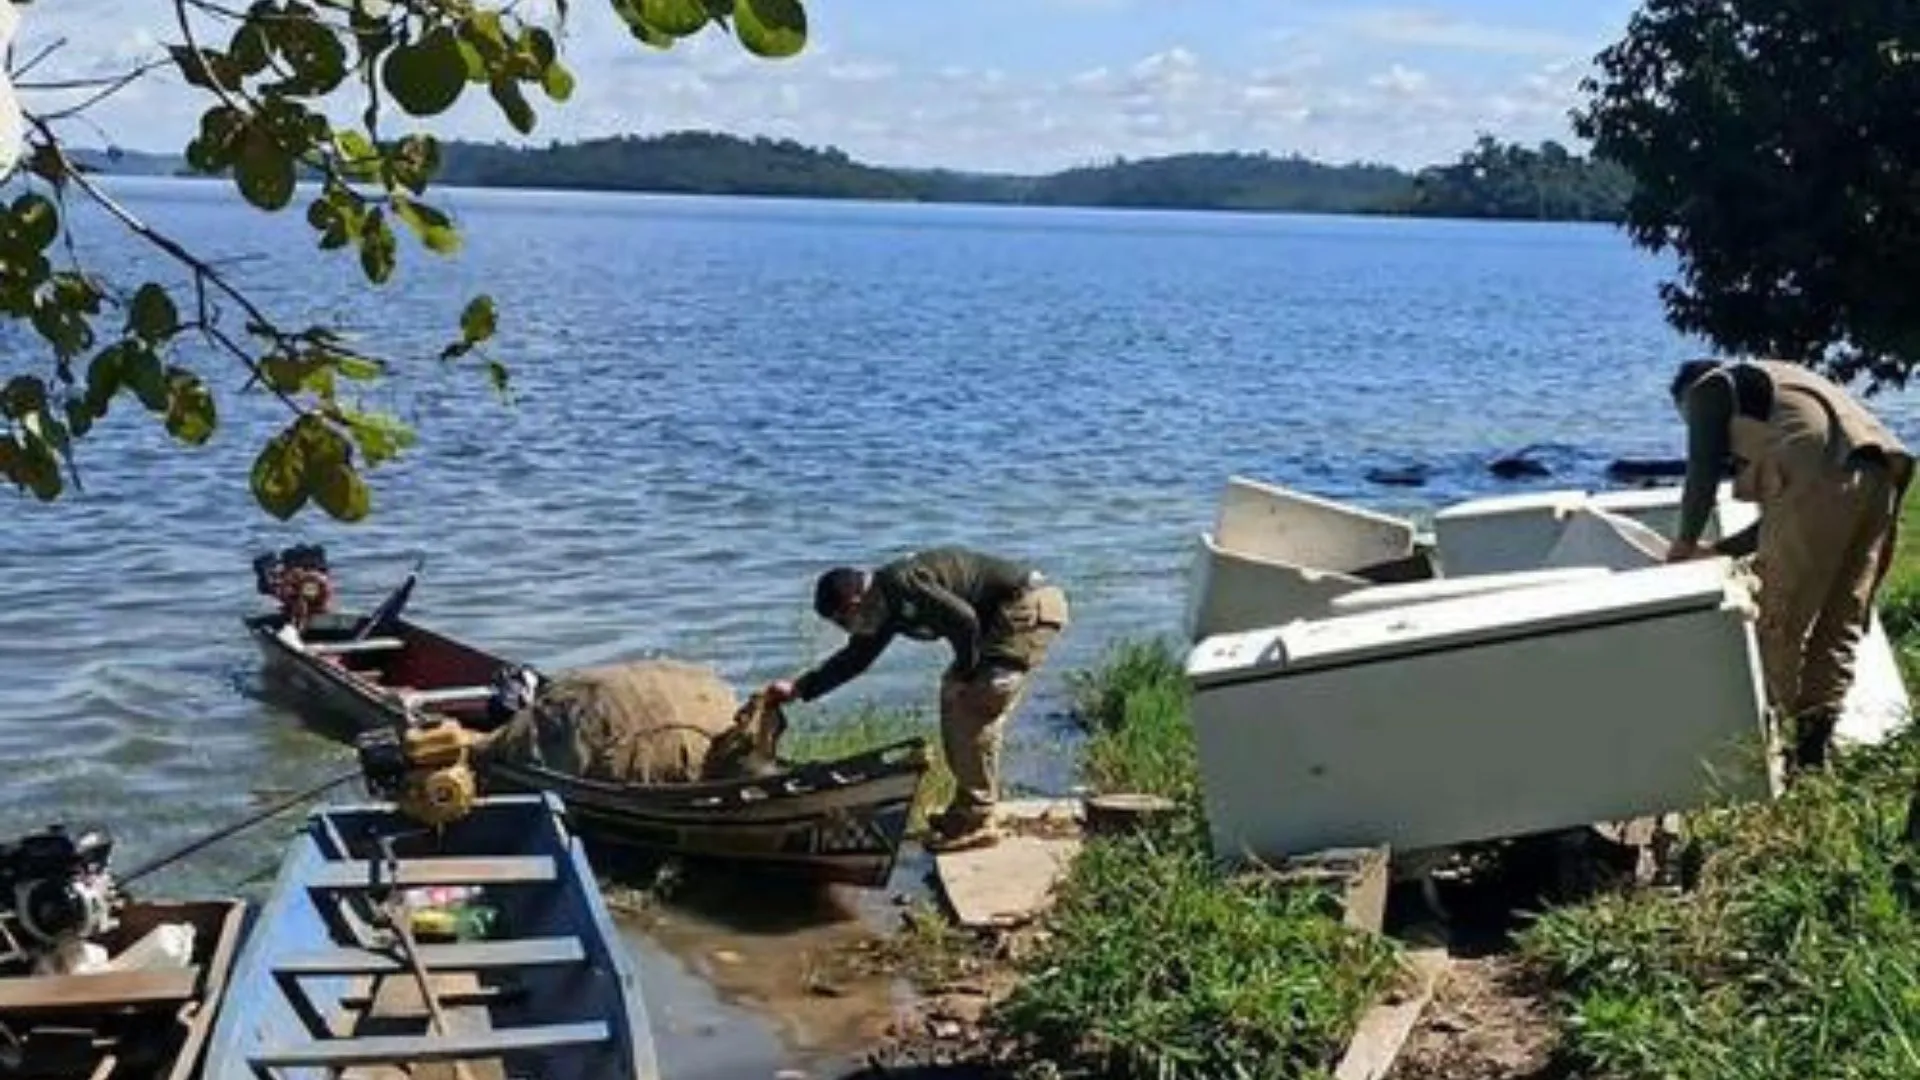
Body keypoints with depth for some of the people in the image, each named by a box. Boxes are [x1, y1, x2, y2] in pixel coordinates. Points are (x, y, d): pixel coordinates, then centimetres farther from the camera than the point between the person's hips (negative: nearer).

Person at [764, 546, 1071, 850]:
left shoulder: (901, 584, -21)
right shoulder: (886, 608, 10)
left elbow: (963, 620, -27)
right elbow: (854, 658, 21)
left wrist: (965, 673, -12)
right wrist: (798, 688, 18)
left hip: (1030, 605, -11)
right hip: (1001, 615, 11)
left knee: (973, 706, -12)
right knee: (953, 696, 13)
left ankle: (976, 823, -7)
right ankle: (967, 808, 19)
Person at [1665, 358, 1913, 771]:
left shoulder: (1707, 387, 18)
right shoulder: (1772, 386, 38)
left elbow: (1704, 471, 10)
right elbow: (1780, 507, 34)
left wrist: (1686, 540, 23)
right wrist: (1720, 550, 36)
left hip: (1820, 478, -8)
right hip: (1878, 474, 8)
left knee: (1781, 623, -1)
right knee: (1841, 623, 9)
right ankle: (1815, 747, 7)